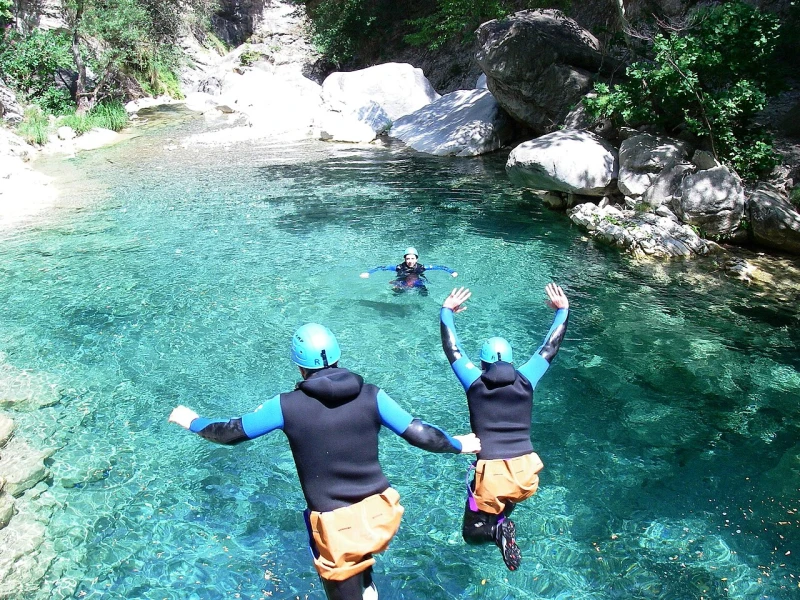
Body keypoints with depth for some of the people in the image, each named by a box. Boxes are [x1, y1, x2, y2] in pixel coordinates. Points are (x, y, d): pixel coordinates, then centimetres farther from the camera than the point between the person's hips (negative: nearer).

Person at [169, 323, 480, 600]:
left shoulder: (287, 406, -9)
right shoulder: (370, 395, -6)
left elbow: (232, 432, 3)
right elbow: (421, 435, -4)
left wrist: (192, 422, 23)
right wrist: (458, 445, 15)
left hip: (335, 524, -3)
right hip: (378, 512, 3)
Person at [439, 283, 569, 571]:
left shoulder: (475, 382, 1)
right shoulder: (525, 380, 4)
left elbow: (451, 350, 12)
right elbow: (550, 348, 15)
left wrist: (446, 312, 23)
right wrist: (563, 311, 25)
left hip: (491, 474, -3)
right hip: (526, 474, 3)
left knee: (472, 532, 18)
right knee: (506, 501, 37)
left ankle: (496, 529, -13)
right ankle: (501, 524, 6)